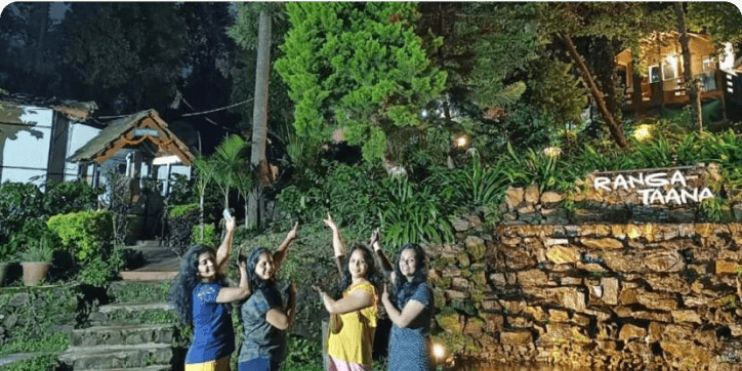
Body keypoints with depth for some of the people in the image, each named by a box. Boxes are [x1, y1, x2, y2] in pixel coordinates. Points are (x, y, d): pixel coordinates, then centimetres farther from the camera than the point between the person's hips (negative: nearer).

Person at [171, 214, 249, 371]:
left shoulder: (213, 284, 7)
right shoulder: (203, 290, -17)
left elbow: (223, 254, 15)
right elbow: (243, 291, -21)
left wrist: (230, 231, 10)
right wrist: (243, 267, -6)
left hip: (220, 358, 9)